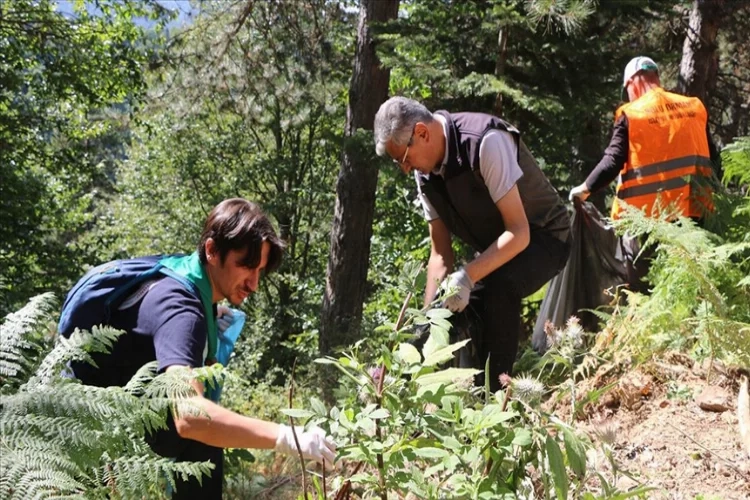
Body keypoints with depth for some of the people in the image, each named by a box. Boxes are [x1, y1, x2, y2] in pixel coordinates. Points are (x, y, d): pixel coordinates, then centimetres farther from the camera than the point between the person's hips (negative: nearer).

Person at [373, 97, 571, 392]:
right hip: (494, 249, 8)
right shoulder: (425, 172, -7)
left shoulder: (485, 142, -30)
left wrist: (468, 277, -40)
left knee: (500, 286, -34)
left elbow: (519, 232, -31)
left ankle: (494, 392, -22)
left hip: (543, 237, -8)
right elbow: (440, 254, -3)